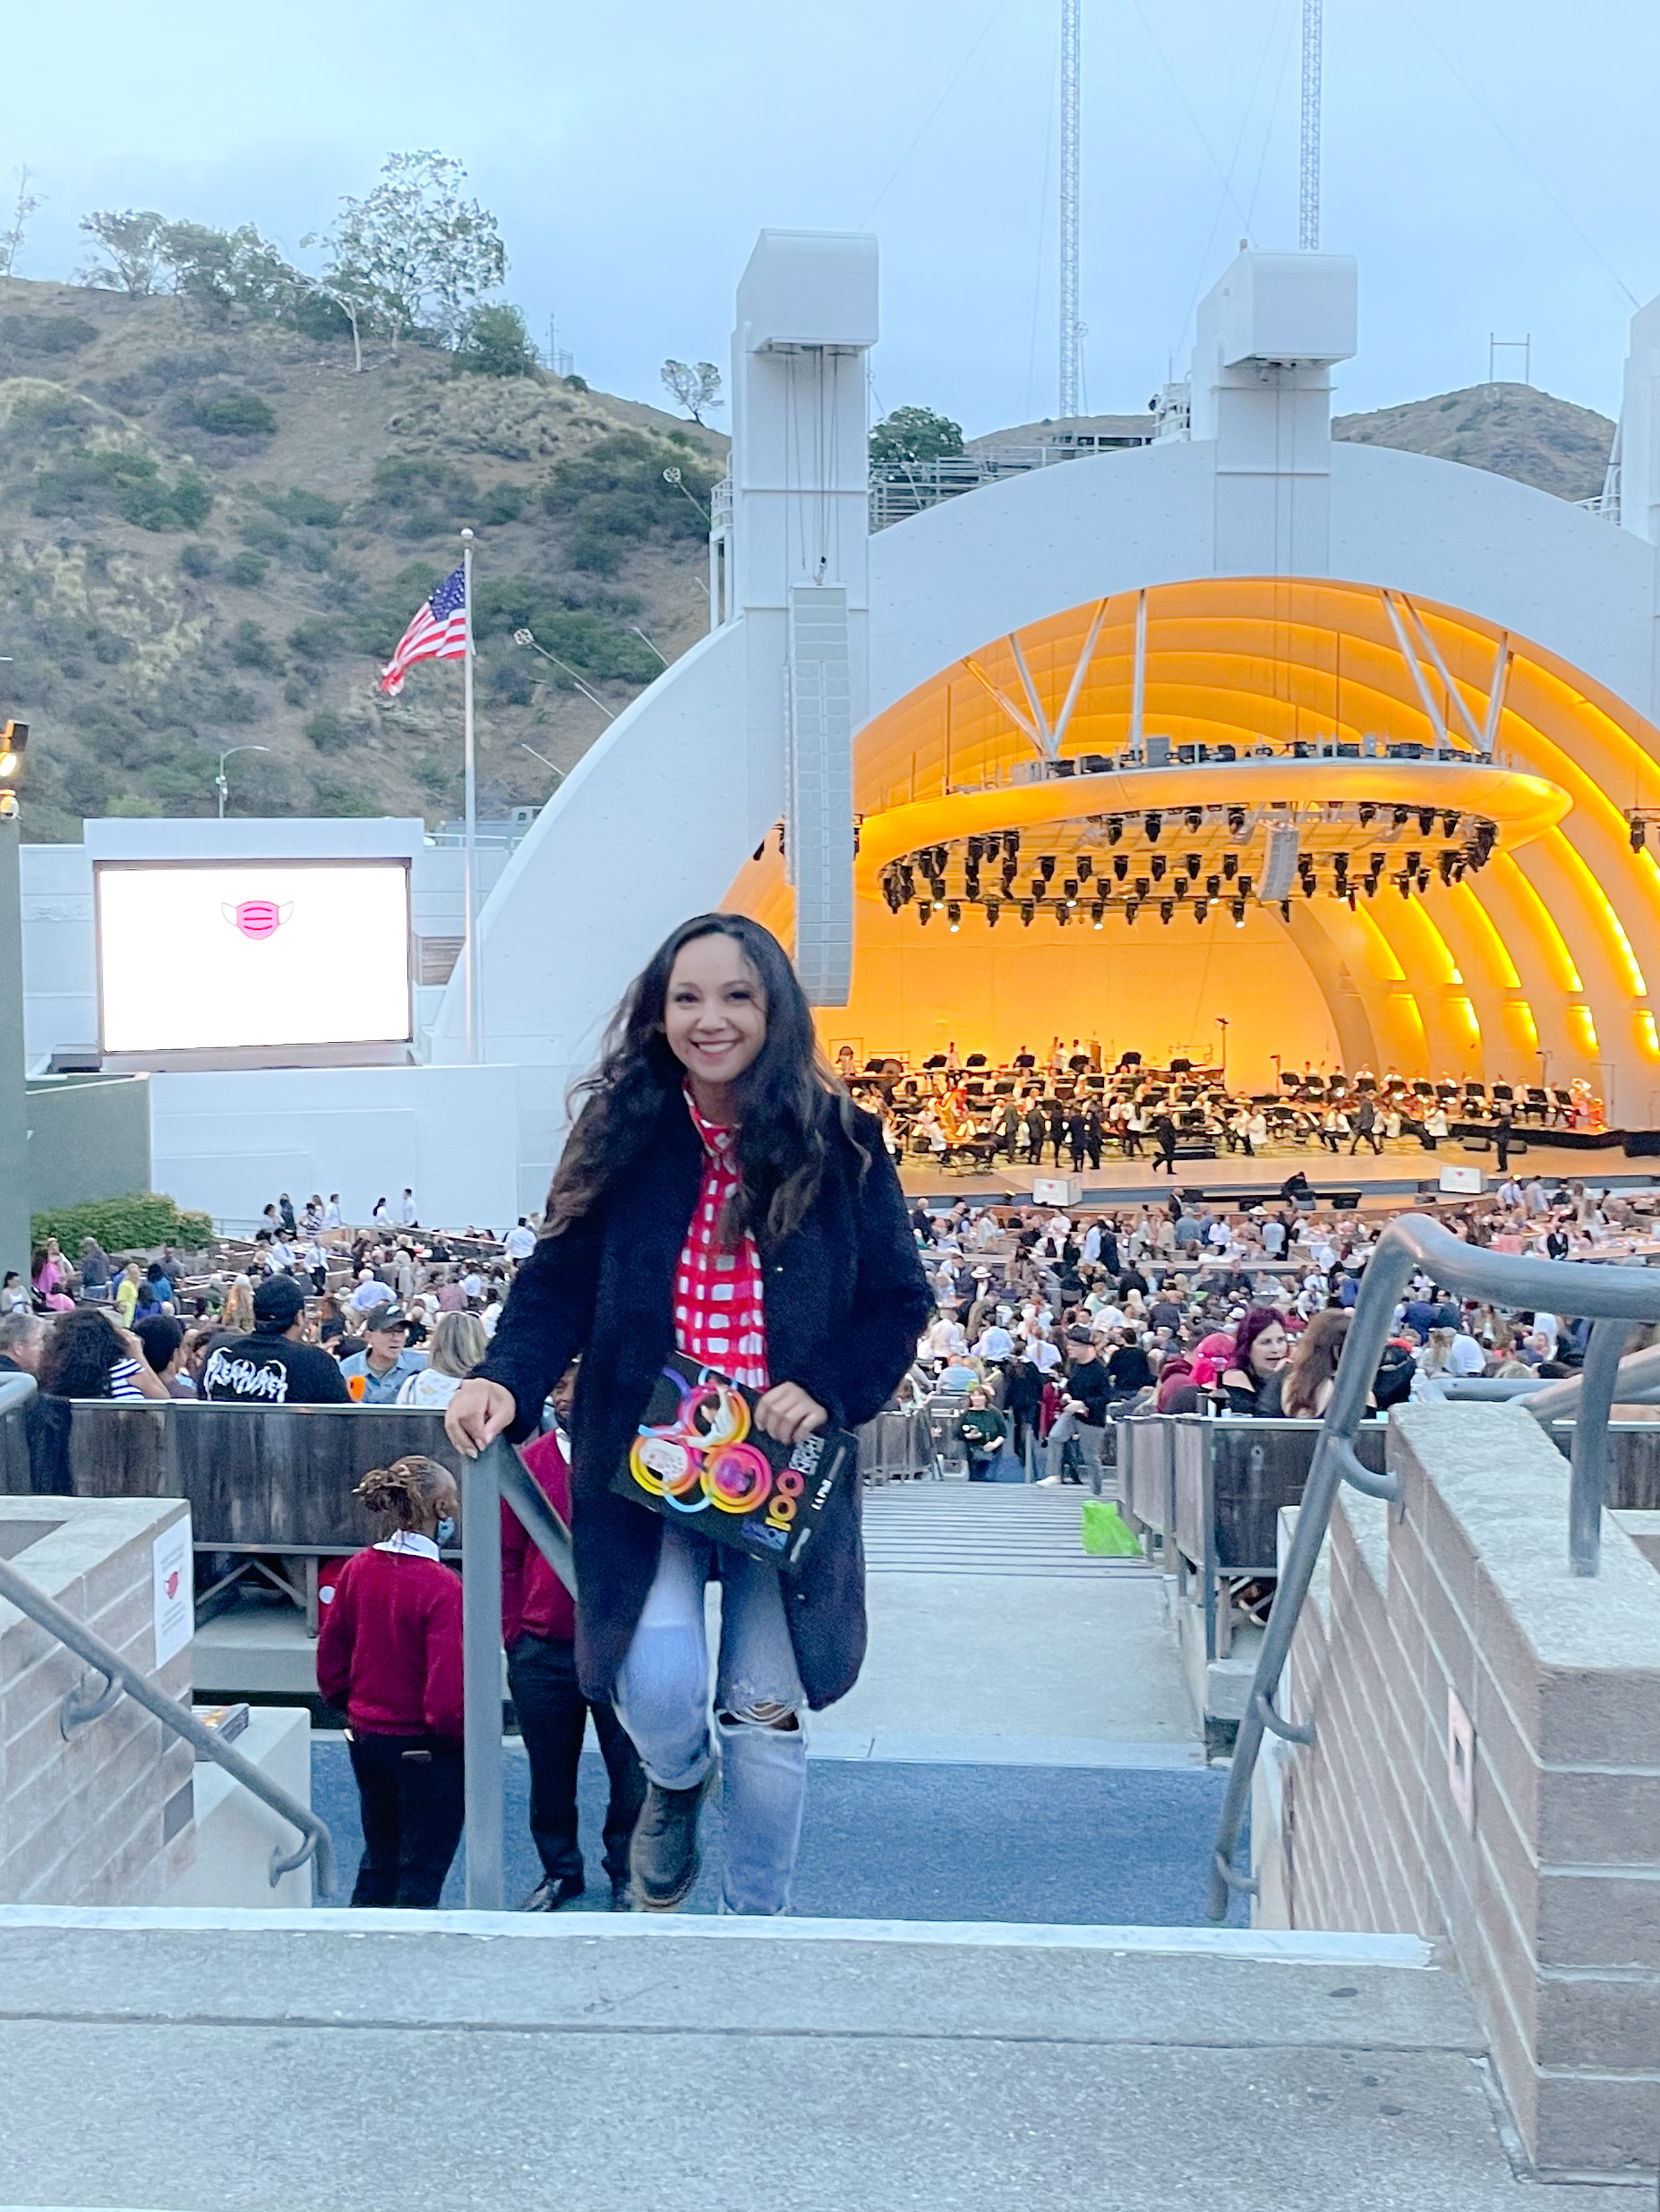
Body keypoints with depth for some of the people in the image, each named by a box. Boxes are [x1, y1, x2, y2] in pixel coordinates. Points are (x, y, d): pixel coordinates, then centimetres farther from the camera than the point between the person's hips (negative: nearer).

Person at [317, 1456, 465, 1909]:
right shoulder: (442, 1588, -23)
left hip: (366, 1739, 6)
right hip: (426, 1749, -6)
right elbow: (447, 1698, -24)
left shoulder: (357, 1569, -4)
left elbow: (329, 1664, 5)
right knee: (421, 1872, 9)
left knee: (379, 1859, 23)